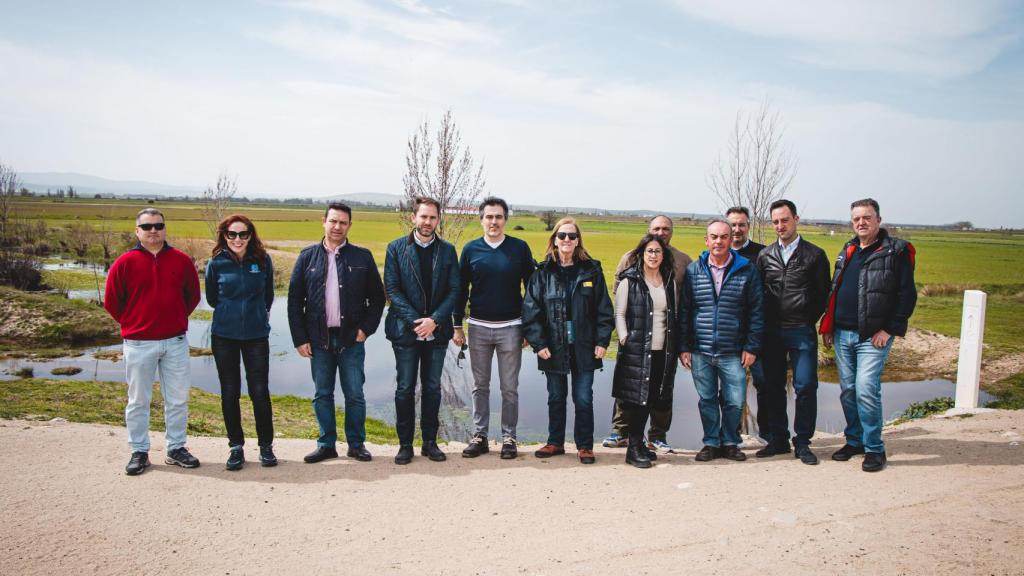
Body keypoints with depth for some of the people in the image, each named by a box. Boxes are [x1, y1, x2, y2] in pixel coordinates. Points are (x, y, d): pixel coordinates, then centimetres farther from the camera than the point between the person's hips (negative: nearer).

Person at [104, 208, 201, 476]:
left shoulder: (181, 260, 1)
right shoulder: (125, 262, -5)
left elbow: (193, 295, 13)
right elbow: (111, 301, 3)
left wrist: (177, 319, 9)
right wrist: (132, 324, 6)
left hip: (175, 342, 2)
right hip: (138, 344, -2)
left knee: (178, 399, 9)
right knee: (138, 401, 8)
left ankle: (176, 448, 22)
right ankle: (139, 452, 20)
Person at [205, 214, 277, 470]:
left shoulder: (263, 260, -3)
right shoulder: (217, 263, -4)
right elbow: (212, 298, 11)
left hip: (256, 335, 0)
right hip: (224, 336, 0)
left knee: (260, 391, 0)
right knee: (230, 392, 6)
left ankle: (266, 446, 15)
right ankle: (236, 446, 20)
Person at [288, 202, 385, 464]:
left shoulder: (362, 256, 1)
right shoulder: (308, 256, 4)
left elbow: (377, 297, 5)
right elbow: (295, 300, 4)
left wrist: (366, 328, -5)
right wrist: (300, 339, -1)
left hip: (351, 339, -1)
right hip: (319, 340, 1)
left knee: (354, 394, 4)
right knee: (322, 395, 10)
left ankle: (356, 444, 18)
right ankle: (326, 444, 22)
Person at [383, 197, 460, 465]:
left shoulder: (447, 250, 6)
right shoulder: (396, 248, 1)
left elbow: (454, 290, 1)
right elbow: (392, 289, -5)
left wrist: (434, 320, -12)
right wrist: (415, 321, -14)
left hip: (436, 330, 2)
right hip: (405, 330, -2)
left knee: (432, 388, 9)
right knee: (405, 389, 4)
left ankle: (430, 442, 19)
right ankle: (405, 444, 14)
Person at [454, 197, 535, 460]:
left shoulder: (520, 248, -2)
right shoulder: (471, 249, 2)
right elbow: (461, 289, 7)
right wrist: (457, 326, 5)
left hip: (510, 328, -1)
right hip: (478, 328, 2)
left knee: (509, 387, 5)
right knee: (480, 386, 9)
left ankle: (508, 437, 15)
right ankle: (479, 436, 19)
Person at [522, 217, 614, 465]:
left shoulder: (591, 270, 2)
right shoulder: (543, 272, 1)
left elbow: (604, 308, 2)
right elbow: (531, 309, -2)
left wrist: (602, 341, -4)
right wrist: (538, 342, -9)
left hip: (584, 348, 0)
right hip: (553, 348, 1)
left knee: (583, 399, 5)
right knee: (556, 398, 13)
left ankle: (585, 446, 19)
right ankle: (555, 442, 28)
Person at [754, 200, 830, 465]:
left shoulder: (814, 254, 3)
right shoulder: (765, 256, 10)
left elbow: (823, 293, 5)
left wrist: (808, 321, 2)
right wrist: (763, 326, 4)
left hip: (802, 332, -2)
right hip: (771, 332, 3)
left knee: (805, 387, -4)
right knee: (771, 387, 6)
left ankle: (802, 443, 8)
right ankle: (778, 440, 18)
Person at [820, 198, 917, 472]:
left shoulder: (896, 251, -2)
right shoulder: (847, 251, 16)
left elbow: (907, 295, -6)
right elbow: (834, 292, 19)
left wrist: (890, 329, -12)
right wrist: (827, 326, 11)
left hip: (874, 337, -6)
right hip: (843, 334, 6)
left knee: (866, 390, -12)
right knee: (847, 391, 10)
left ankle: (874, 449, 2)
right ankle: (855, 440, 25)